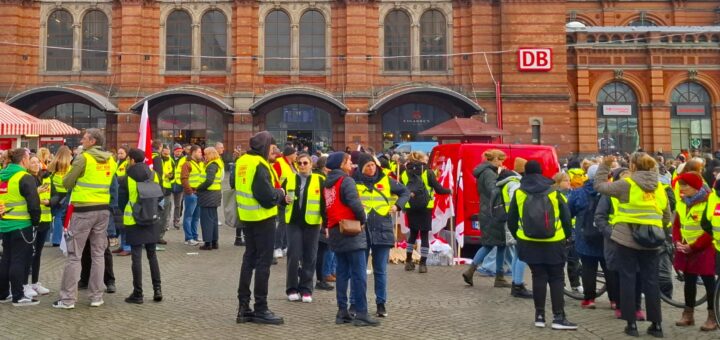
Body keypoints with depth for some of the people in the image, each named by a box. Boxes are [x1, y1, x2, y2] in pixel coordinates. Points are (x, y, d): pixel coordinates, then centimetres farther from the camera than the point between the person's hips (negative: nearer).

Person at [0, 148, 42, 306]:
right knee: (19, 260, -2)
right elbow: (33, 204, -17)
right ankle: (18, 296, 3)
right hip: (22, 225, -7)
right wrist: (36, 222, -6)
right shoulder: (25, 178, -13)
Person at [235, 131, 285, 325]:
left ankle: (243, 307, 19)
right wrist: (280, 193, -2)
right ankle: (261, 309, 5)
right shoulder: (259, 165, -20)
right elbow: (269, 198, -24)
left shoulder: (243, 161, 6)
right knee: (263, 262, -1)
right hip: (263, 218, -8)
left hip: (248, 217, 9)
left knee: (249, 259, 14)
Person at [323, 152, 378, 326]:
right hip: (351, 232, -8)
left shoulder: (327, 184, 13)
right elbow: (355, 204, -21)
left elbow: (328, 207, 12)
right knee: (359, 274, -4)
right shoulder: (346, 181, -11)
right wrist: (363, 220, -6)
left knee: (342, 273, 12)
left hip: (335, 232, 8)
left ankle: (343, 312, 15)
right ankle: (361, 313, -4)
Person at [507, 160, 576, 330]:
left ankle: (540, 315, 12)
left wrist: (518, 236, 21)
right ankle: (558, 316, 2)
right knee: (556, 278, 5)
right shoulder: (554, 192, 1)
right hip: (553, 243, -1)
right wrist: (567, 236, 17)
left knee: (539, 276, 9)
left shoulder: (519, 193, 2)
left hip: (529, 243, 1)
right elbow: (566, 217, 3)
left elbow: (511, 220, 7)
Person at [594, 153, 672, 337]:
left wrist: (604, 165, 7)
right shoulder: (659, 188, 9)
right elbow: (666, 217, 14)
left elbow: (599, 185, -1)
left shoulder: (626, 184, -8)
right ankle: (656, 324, 15)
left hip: (627, 239, -4)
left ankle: (631, 323, 7)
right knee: (651, 281, 10)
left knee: (628, 279, 4)